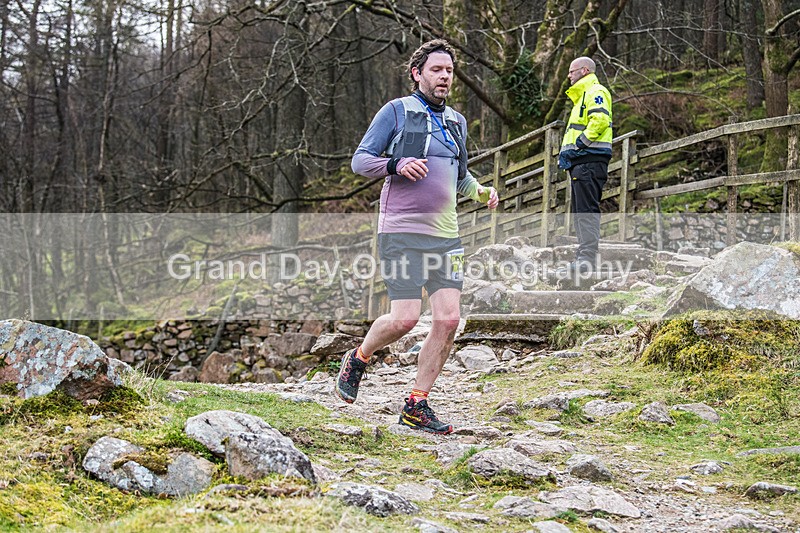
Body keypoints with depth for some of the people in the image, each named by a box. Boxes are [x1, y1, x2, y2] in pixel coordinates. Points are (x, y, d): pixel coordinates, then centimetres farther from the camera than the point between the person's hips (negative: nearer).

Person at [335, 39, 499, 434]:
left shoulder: (457, 122, 19)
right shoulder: (396, 111, 0)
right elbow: (360, 160, -1)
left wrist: (480, 191, 12)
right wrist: (397, 165, -19)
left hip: (445, 235, 6)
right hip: (401, 232, -6)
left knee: (448, 320, -5)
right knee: (404, 318, -13)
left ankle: (416, 408, 4)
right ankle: (357, 360, 18)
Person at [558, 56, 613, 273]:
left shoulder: (595, 92, -5)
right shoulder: (582, 96, 28)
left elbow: (600, 120, -22)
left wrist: (580, 143, -18)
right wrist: (566, 151, 15)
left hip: (590, 160, -11)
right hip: (581, 162, 11)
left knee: (587, 210, -15)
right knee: (580, 211, 9)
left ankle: (588, 255, -20)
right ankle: (583, 257, 10)